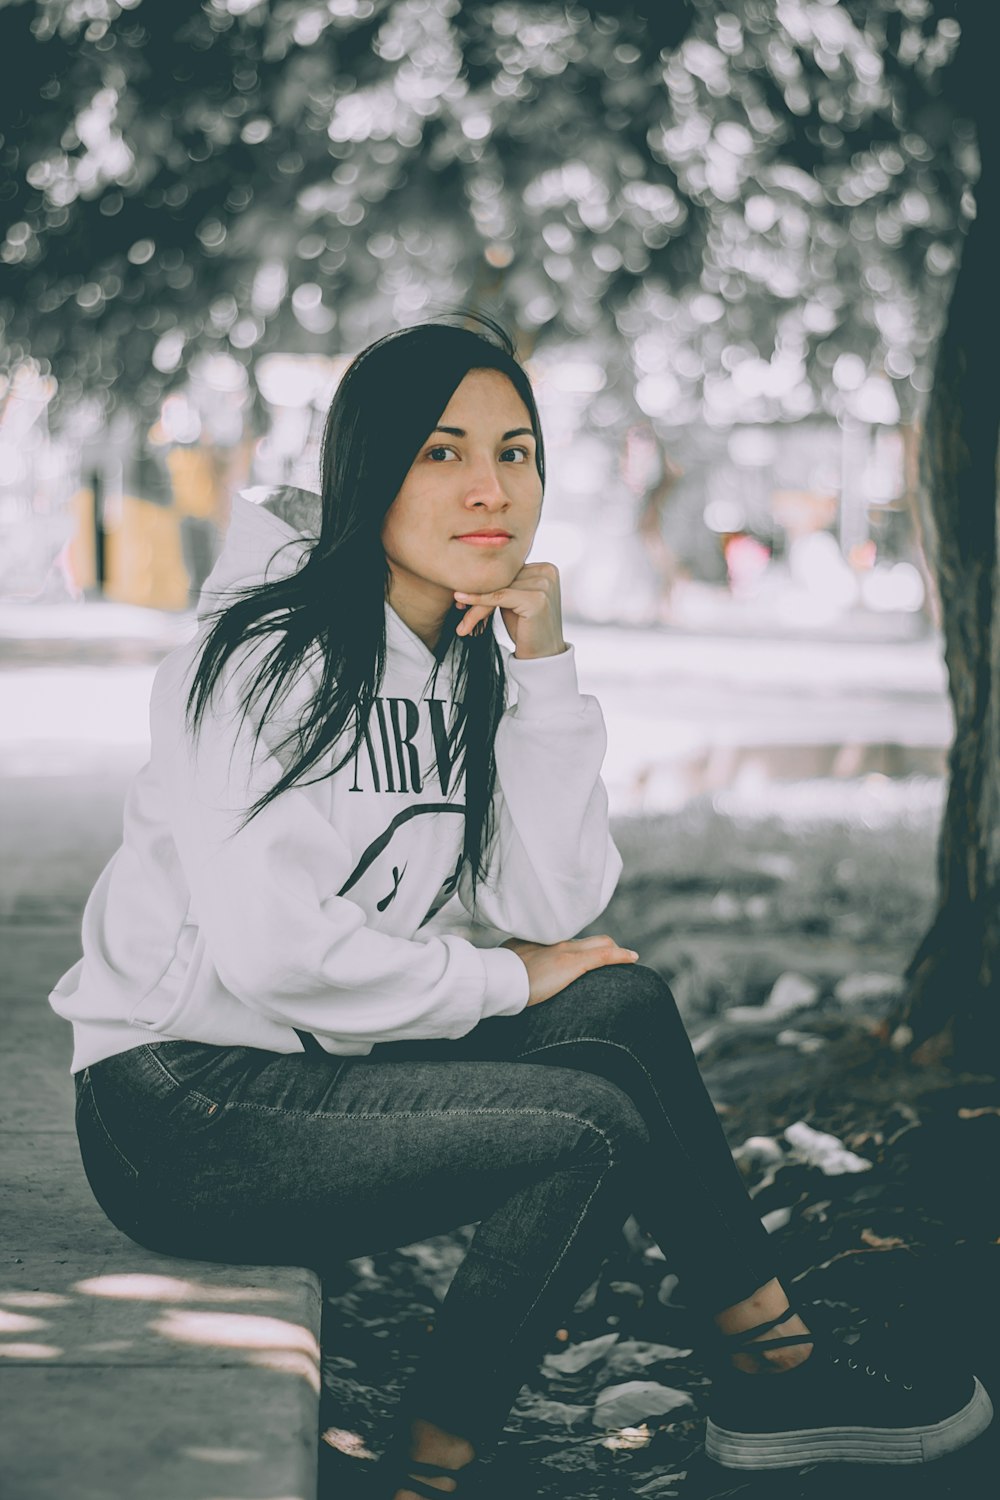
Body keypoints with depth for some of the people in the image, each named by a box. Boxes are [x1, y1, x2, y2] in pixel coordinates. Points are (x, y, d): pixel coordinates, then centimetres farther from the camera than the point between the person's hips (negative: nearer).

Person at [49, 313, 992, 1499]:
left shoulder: (469, 665, 7)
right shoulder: (271, 653, -16)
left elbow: (553, 909, -3)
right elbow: (270, 947, -26)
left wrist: (543, 664, -9)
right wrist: (503, 981, -13)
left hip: (312, 1073, 8)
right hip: (177, 1108, -8)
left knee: (624, 1008, -4)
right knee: (595, 1125, -19)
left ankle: (777, 1371, 7)